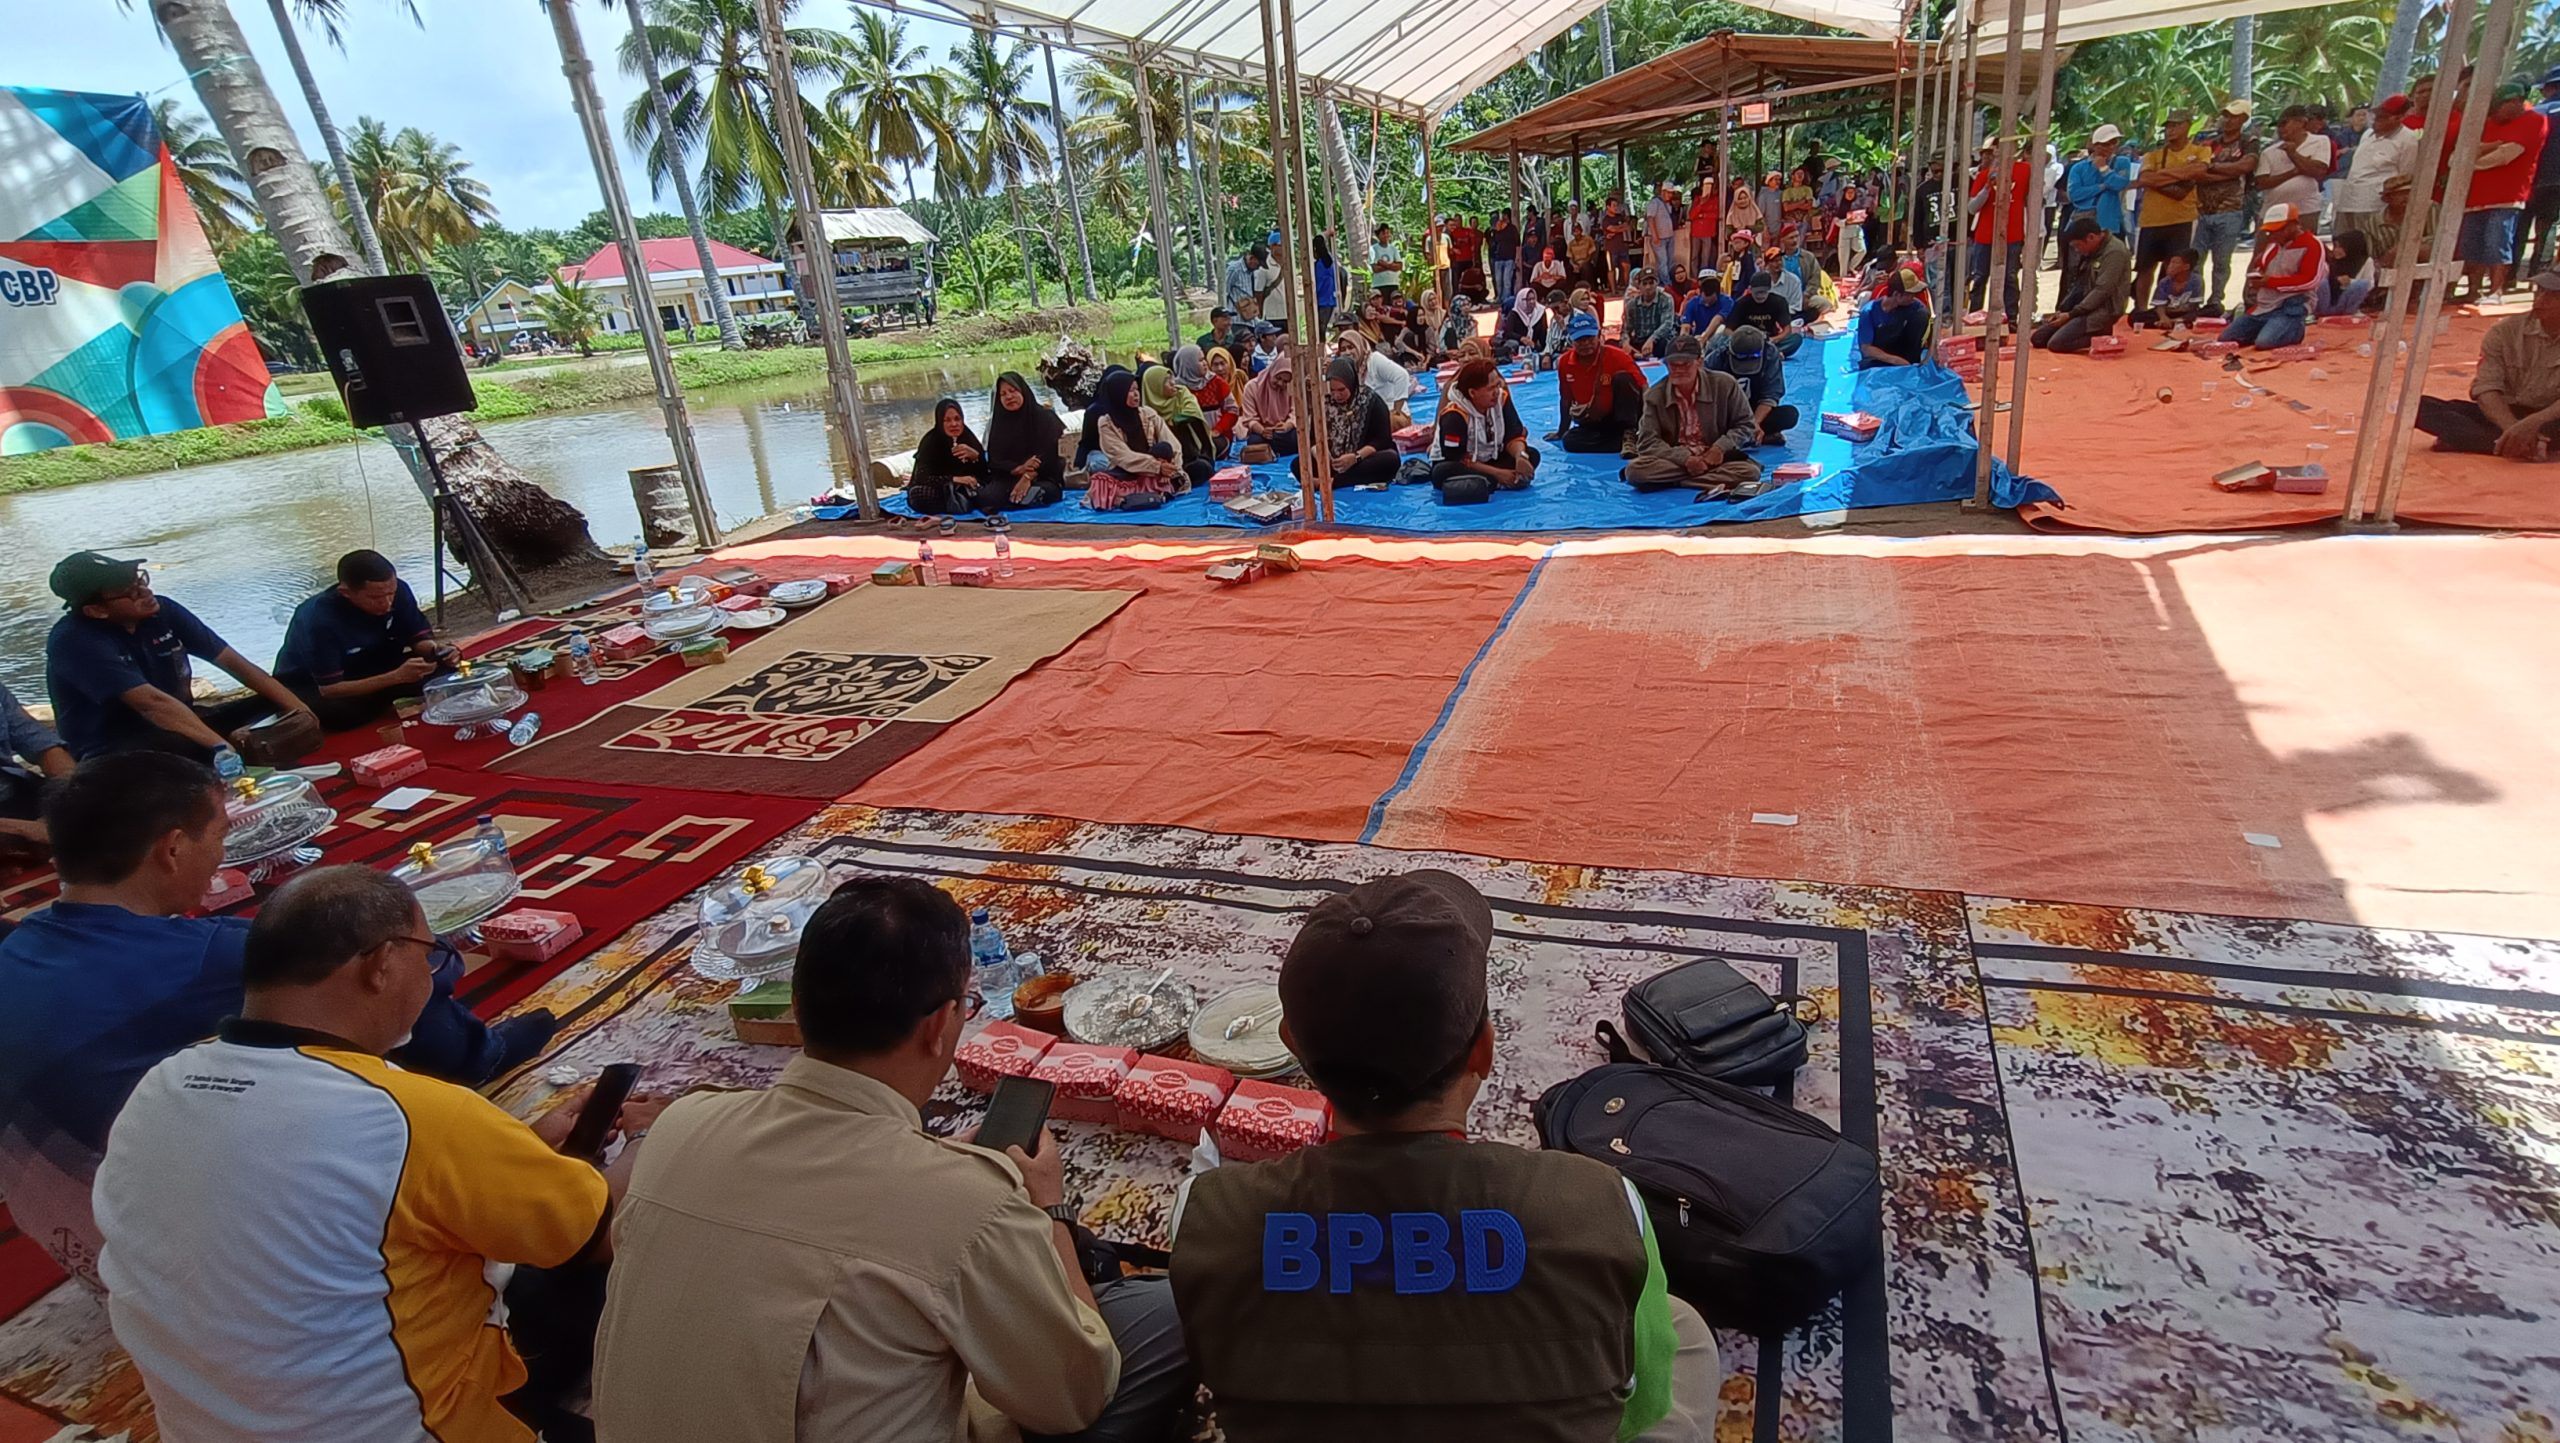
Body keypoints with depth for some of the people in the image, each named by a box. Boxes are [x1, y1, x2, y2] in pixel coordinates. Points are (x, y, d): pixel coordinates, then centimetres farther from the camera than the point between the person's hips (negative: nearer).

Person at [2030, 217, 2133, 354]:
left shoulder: (2114, 252, -17)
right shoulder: (2093, 252, 11)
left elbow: (2101, 292, -21)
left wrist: (2071, 314, -18)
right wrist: (2063, 310, 6)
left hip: (2103, 311, -10)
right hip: (2087, 307, 10)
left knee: (2056, 343, -23)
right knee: (2038, 338, 2)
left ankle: (2102, 337, -4)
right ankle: (2097, 334, 9)